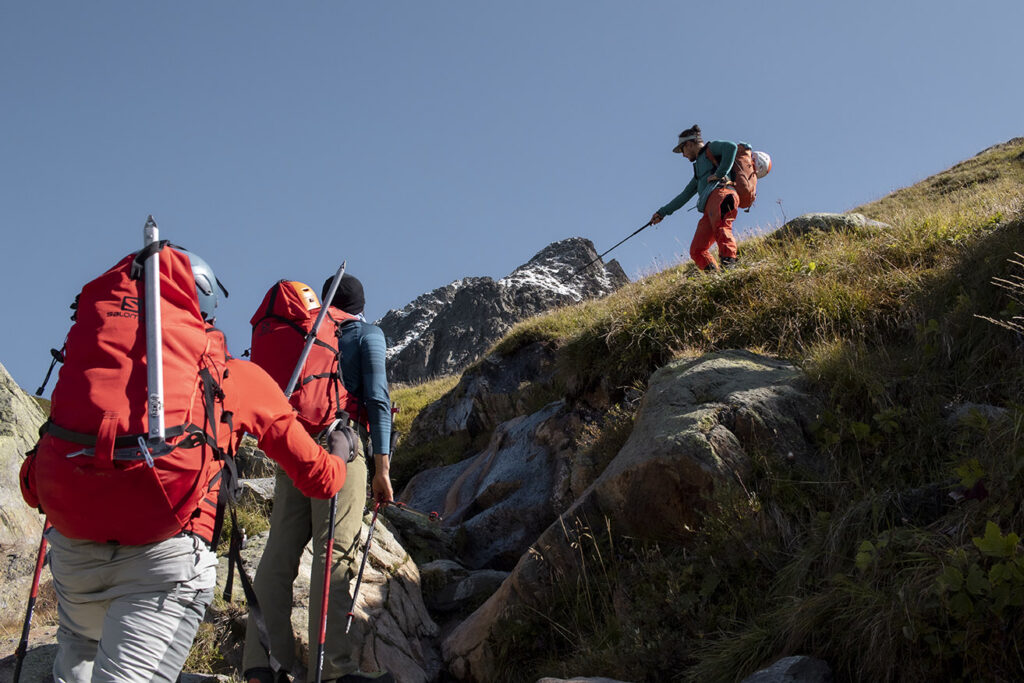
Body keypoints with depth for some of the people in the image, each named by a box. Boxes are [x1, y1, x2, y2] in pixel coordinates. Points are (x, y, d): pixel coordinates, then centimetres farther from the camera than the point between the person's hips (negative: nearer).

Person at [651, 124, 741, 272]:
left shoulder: (711, 148, 16)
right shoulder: (699, 169, 40)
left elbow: (731, 147, -6)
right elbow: (685, 195, 43)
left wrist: (720, 173, -10)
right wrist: (662, 212, 43)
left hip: (721, 194, -9)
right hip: (708, 208, 9)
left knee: (720, 228, -36)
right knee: (697, 251, -6)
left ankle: (729, 261, -56)